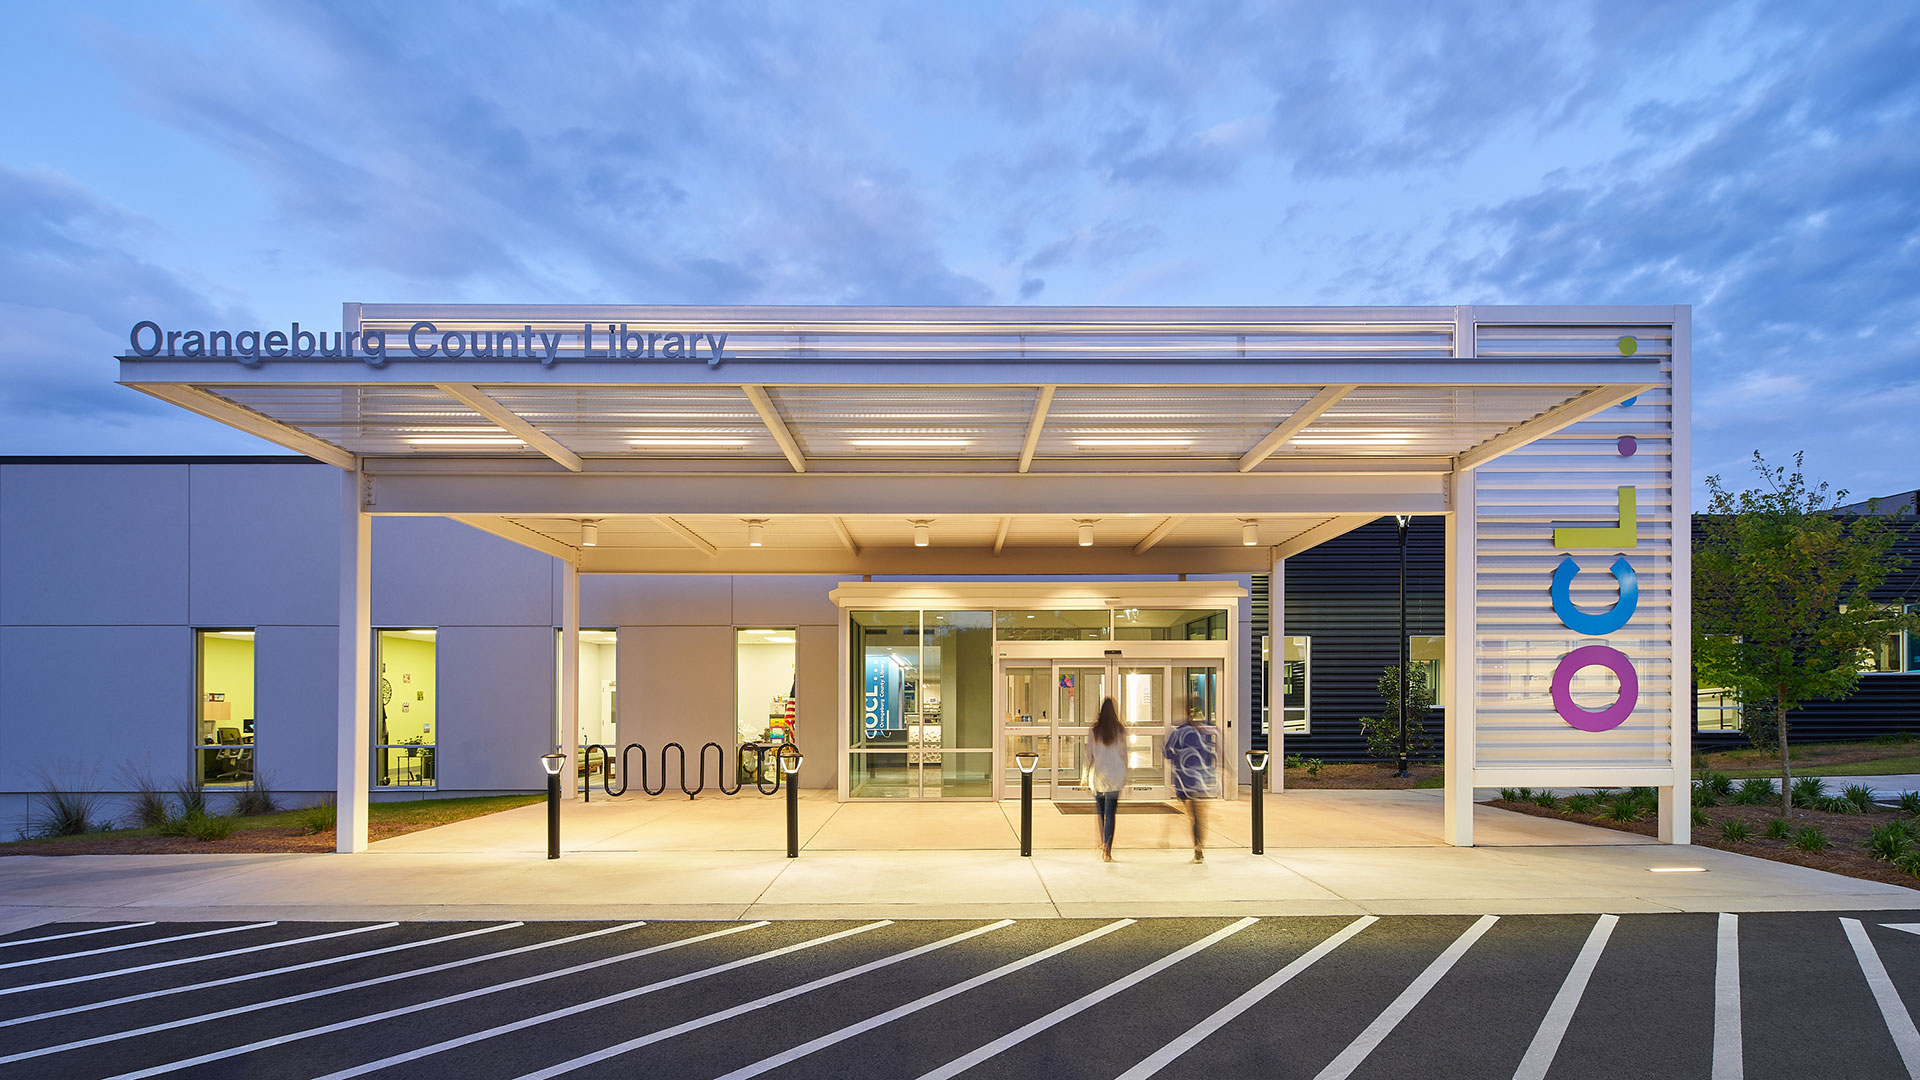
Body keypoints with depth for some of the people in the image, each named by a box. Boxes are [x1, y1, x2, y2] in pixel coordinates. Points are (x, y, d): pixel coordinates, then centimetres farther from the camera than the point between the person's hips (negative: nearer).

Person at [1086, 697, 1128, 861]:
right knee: (1111, 814, -1)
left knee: (1100, 812, 15)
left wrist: (1086, 776, 9)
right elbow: (1124, 754, 3)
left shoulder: (1094, 730, -3)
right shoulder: (1120, 730, -2)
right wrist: (1124, 776, 11)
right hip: (1115, 776, 0)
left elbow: (1089, 755, 1)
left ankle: (1103, 844, 23)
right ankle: (1107, 850, -8)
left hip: (1098, 775, 0)